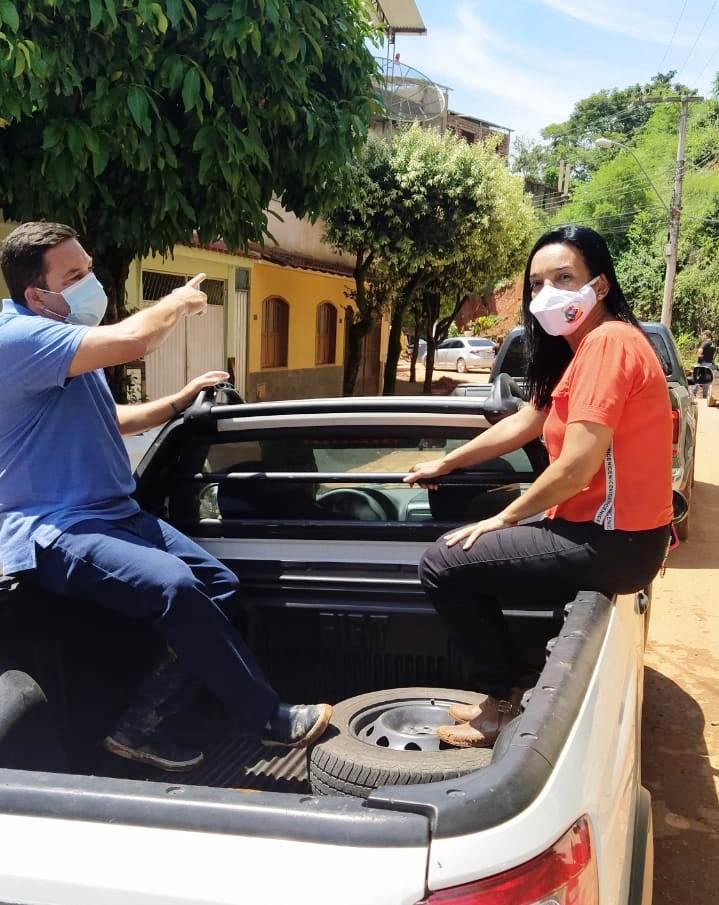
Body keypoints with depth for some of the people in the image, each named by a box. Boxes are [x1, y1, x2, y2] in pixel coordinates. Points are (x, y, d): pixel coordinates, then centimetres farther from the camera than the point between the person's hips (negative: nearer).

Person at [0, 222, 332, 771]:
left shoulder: (65, 337, 16)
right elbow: (131, 341, -31)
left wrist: (178, 402, 20)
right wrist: (179, 302, -11)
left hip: (116, 514, 11)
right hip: (54, 532, -10)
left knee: (221, 586, 6)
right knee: (172, 584, -32)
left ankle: (140, 724, 6)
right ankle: (270, 721, -15)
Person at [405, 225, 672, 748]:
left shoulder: (608, 341, -19)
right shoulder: (586, 347, 13)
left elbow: (575, 468, -24)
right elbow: (524, 424, 22)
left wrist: (505, 519, -9)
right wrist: (445, 464, 27)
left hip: (614, 542, -11)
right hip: (601, 527, 11)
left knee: (443, 565, -9)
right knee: (472, 553, 23)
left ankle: (511, 699, 5)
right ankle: (515, 685, 22)